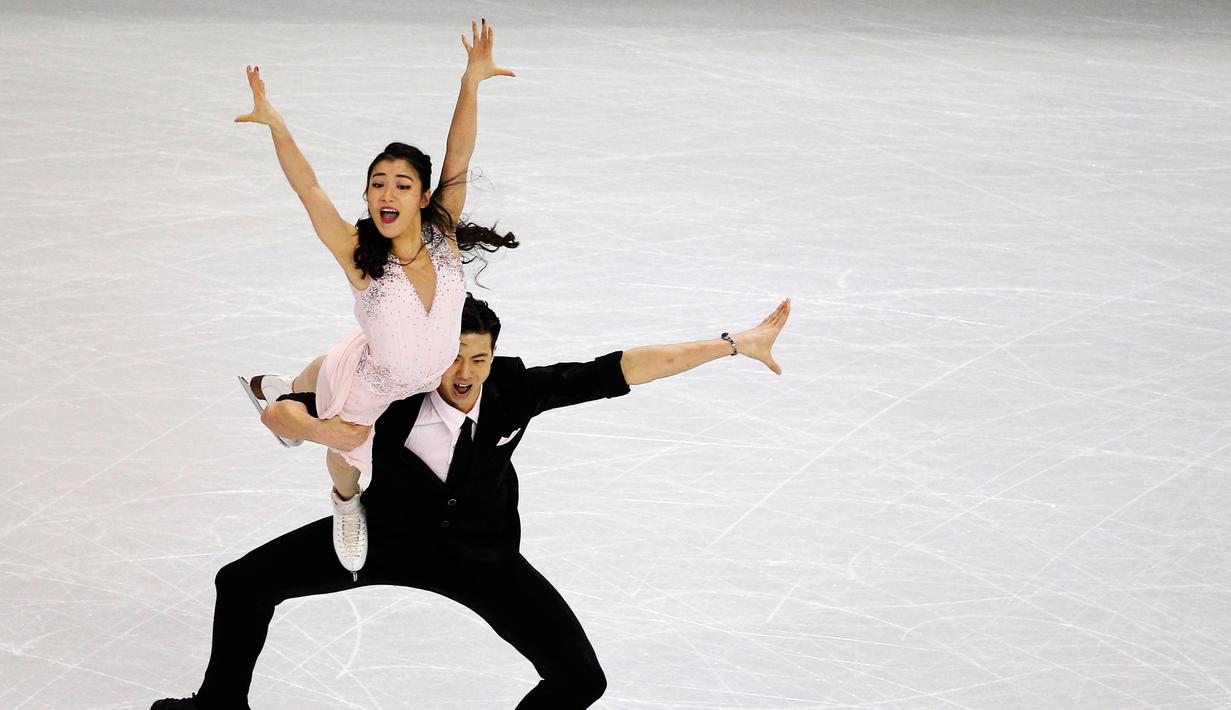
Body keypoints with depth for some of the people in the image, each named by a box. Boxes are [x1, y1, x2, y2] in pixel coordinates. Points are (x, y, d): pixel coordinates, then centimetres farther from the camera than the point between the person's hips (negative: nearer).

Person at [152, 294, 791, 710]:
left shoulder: (514, 387, -26)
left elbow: (619, 371, -28)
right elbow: (280, 411, -23)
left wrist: (736, 344, -32)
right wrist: (318, 431, -47)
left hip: (483, 556, 0)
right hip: (389, 535, 0)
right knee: (244, 583, -3)